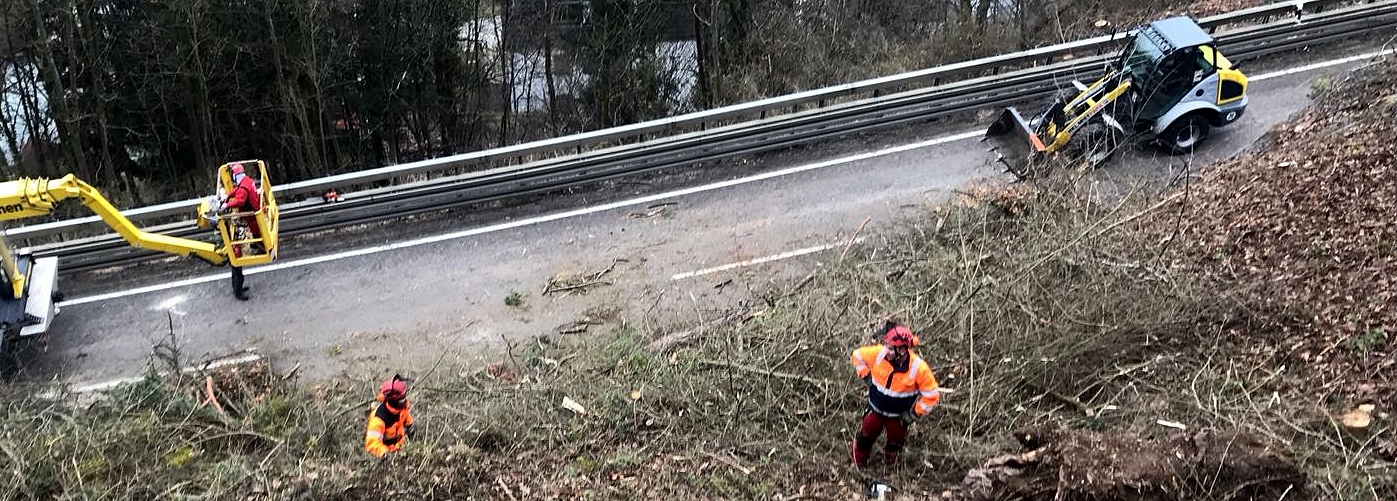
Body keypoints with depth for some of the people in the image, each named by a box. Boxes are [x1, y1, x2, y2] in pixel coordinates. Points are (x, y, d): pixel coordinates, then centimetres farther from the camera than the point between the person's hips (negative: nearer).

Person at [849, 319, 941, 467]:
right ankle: (859, 465, 47)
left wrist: (914, 413, -16)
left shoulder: (918, 368, -31)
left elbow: (931, 395, -19)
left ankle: (889, 465, 55)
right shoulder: (879, 353, -26)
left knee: (896, 442, 24)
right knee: (864, 438, 18)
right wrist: (866, 376, -7)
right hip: (875, 410, 1)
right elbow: (857, 356, -4)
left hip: (898, 416, -1)